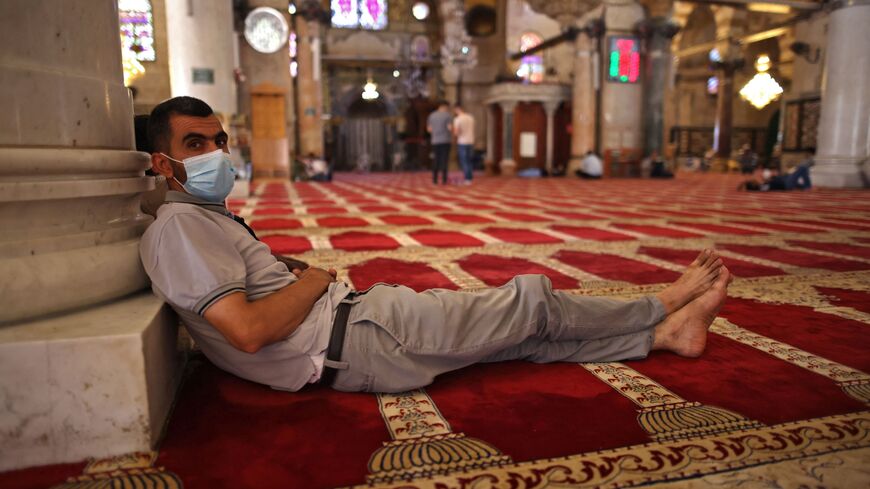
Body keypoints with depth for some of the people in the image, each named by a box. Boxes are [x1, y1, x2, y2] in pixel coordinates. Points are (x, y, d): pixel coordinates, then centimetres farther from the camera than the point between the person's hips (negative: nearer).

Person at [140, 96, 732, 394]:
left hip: (350, 321, 10)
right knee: (532, 298, 0)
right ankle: (664, 306, 21)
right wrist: (314, 281, -10)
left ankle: (661, 334, 21)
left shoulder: (207, 220, 18)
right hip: (355, 341, -10)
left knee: (527, 334, 9)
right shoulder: (178, 226, -13)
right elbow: (248, 331, -24)